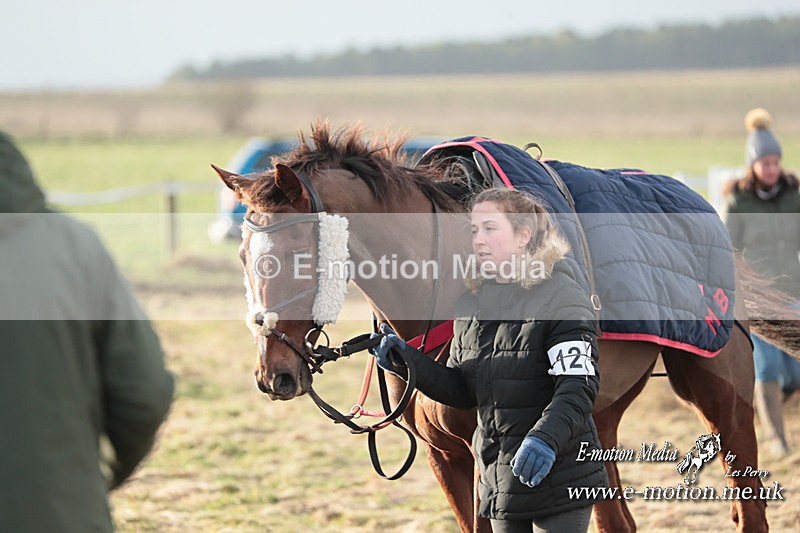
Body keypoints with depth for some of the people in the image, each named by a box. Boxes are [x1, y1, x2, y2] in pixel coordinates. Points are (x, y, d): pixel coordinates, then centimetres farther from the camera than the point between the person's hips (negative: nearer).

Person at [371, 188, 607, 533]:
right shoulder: (472, 304, 8)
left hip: (559, 480, -7)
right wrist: (410, 363, -3)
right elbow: (462, 390, 12)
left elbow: (579, 387, -22)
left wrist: (545, 438, -37)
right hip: (500, 479, 7)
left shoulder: (561, 298, -14)